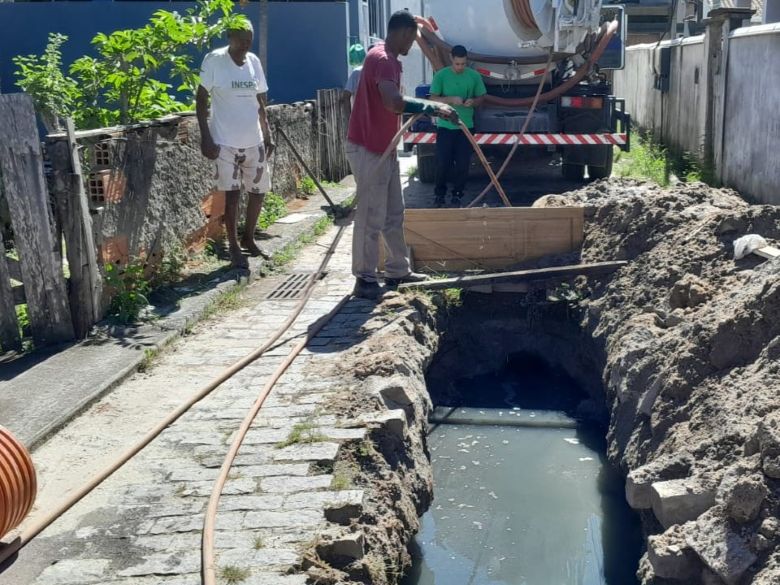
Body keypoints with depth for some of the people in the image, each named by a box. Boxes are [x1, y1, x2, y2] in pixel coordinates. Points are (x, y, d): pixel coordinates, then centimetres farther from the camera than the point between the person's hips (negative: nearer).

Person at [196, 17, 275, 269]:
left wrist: (267, 134, 10)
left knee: (259, 191, 10)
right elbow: (201, 99, -6)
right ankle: (234, 247, 10)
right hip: (225, 142, -5)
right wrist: (205, 137, -13)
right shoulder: (214, 60, -8)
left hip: (254, 141, 5)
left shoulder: (254, 61, 7)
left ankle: (248, 239, 28)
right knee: (232, 194, -3)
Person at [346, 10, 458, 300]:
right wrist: (433, 107, -29)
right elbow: (393, 102, -36)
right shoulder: (381, 58, -19)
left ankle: (397, 270, 25)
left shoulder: (389, 59, 15)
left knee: (393, 214, 15)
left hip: (384, 148, 11)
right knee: (371, 218, -5)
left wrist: (427, 108, 24)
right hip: (368, 150, -11)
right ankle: (365, 279, 4)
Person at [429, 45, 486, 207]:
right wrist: (450, 99, -21)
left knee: (463, 164, 2)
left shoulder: (474, 76, 1)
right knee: (442, 163, 1)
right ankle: (439, 193, 18)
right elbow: (433, 99, -5)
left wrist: (473, 102, -15)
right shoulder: (441, 75, -4)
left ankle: (457, 195, 16)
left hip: (466, 126, 2)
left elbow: (481, 99, 8)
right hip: (445, 126, -1)